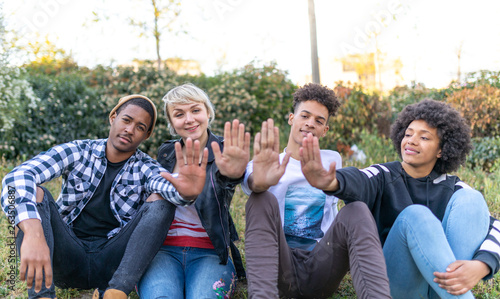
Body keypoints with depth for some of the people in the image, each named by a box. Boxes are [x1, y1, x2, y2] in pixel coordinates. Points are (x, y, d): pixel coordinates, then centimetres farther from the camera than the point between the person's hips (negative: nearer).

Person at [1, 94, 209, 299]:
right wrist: (33, 234, -38)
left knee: (160, 206, -19)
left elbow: (168, 187, -23)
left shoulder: (145, 168, 2)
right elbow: (18, 176, -18)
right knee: (35, 193, -20)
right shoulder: (77, 152, 0)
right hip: (67, 258, 0)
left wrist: (187, 192, -50)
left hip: (111, 263, 0)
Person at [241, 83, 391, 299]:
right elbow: (249, 182, -18)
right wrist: (259, 182, -44)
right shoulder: (266, 165, 8)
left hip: (321, 264, 2)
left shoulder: (331, 161, 20)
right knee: (262, 199, -27)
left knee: (356, 210, -25)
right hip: (283, 266, -1)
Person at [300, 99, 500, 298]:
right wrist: (330, 182, -50)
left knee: (469, 198, -15)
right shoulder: (384, 176, 1)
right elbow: (358, 184, -24)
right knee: (415, 216, -29)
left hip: (445, 281, 3)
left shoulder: (452, 188, 7)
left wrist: (479, 267, -30)